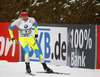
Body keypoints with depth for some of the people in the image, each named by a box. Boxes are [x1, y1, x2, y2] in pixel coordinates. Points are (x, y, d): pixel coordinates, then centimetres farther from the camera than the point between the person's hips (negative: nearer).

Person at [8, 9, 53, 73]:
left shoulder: (32, 20, -11)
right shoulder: (18, 21, -17)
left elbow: (35, 25, 13)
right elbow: (10, 28, -1)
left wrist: (36, 35, 12)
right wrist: (12, 38, -3)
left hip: (30, 38, 2)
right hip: (22, 39, -2)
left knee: (37, 51, -6)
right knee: (27, 50, -27)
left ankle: (45, 66, 7)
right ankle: (27, 66, -11)